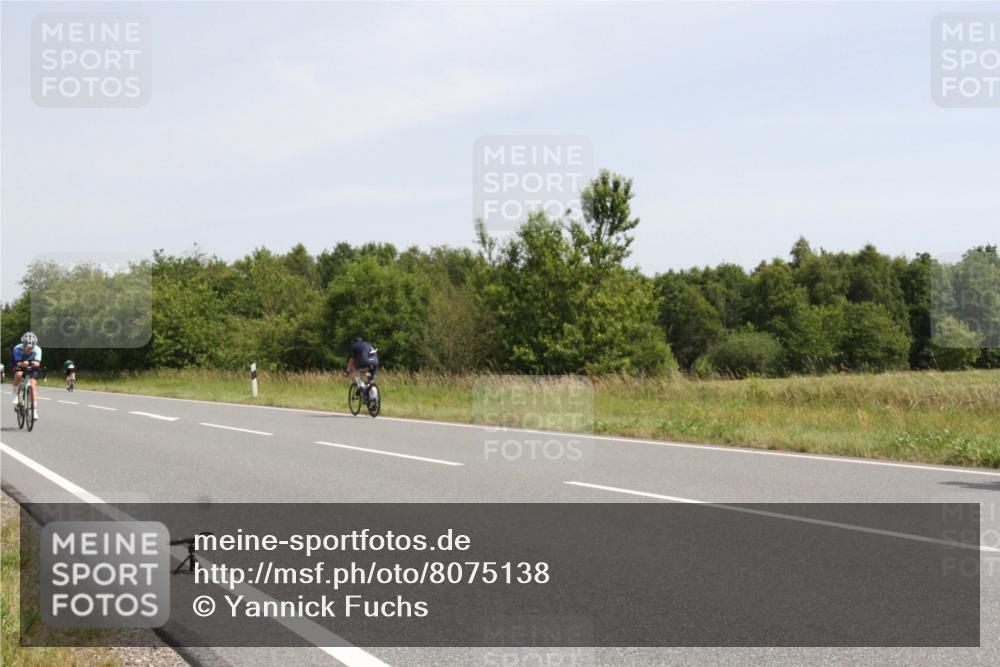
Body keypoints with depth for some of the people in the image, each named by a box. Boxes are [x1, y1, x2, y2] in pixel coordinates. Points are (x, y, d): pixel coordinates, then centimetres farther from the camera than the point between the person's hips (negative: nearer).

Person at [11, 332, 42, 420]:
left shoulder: (37, 349, -28)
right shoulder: (17, 349, -30)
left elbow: (37, 363, -39)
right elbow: (18, 363, -38)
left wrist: (35, 363, -63)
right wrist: (22, 364, -61)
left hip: (32, 369, 1)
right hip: (20, 367, -1)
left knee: (33, 385, -19)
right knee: (18, 374, -35)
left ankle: (34, 410, -13)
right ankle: (15, 395, -11)